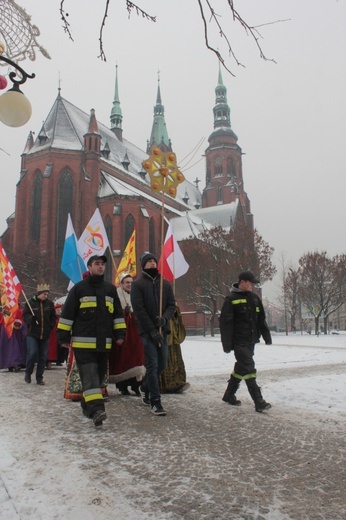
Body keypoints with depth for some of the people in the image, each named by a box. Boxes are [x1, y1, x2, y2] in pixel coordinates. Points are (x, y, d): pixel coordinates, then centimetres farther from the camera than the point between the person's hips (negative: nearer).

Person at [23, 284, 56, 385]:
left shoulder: (50, 304, 7)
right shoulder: (30, 303, -1)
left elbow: (53, 317, 16)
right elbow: (25, 316, -2)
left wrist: (51, 326, 3)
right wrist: (31, 318, -21)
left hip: (45, 335, 3)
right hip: (32, 334, -3)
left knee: (43, 356, 5)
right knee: (32, 353, -14)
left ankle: (39, 378, 17)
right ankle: (28, 373, 12)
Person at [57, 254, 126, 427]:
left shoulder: (110, 289, 13)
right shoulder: (79, 288, 0)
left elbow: (117, 313, 16)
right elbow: (67, 313, 0)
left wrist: (120, 333, 9)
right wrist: (64, 336, -2)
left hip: (104, 343, 5)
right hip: (83, 342, -5)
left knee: (98, 375, 10)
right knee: (89, 375, -12)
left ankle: (87, 405, 25)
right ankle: (96, 409, -17)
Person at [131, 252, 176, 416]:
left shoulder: (165, 284, 12)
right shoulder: (138, 284, -1)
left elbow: (172, 305, 8)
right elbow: (139, 309, -8)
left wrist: (165, 318, -14)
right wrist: (152, 330, -14)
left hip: (162, 330, 5)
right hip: (147, 331, -5)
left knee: (161, 364, 11)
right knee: (153, 364, -8)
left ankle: (146, 387, 35)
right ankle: (155, 401, 1)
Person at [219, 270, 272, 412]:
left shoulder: (255, 299, 11)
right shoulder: (231, 300, -10)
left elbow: (261, 320, 16)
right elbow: (225, 323, -12)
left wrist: (267, 337, 12)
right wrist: (227, 344, -15)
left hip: (251, 341, 7)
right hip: (239, 341, -7)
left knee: (241, 368, 15)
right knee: (249, 369, -9)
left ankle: (229, 395, 30)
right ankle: (259, 402, -5)